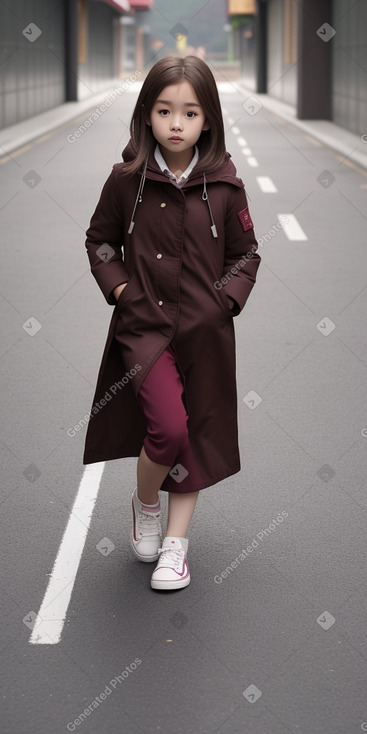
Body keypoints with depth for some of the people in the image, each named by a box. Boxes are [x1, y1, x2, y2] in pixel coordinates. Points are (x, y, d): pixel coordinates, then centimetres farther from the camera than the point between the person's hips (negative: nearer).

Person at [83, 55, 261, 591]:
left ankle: (176, 543, 21)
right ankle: (145, 503, 15)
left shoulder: (224, 186, -3)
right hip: (144, 325, -2)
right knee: (168, 426, -17)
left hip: (206, 331, 2)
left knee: (198, 434, 7)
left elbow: (246, 253, 9)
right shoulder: (127, 179, -4)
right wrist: (119, 287, -3)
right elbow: (100, 240, 10)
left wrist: (227, 299, -5)